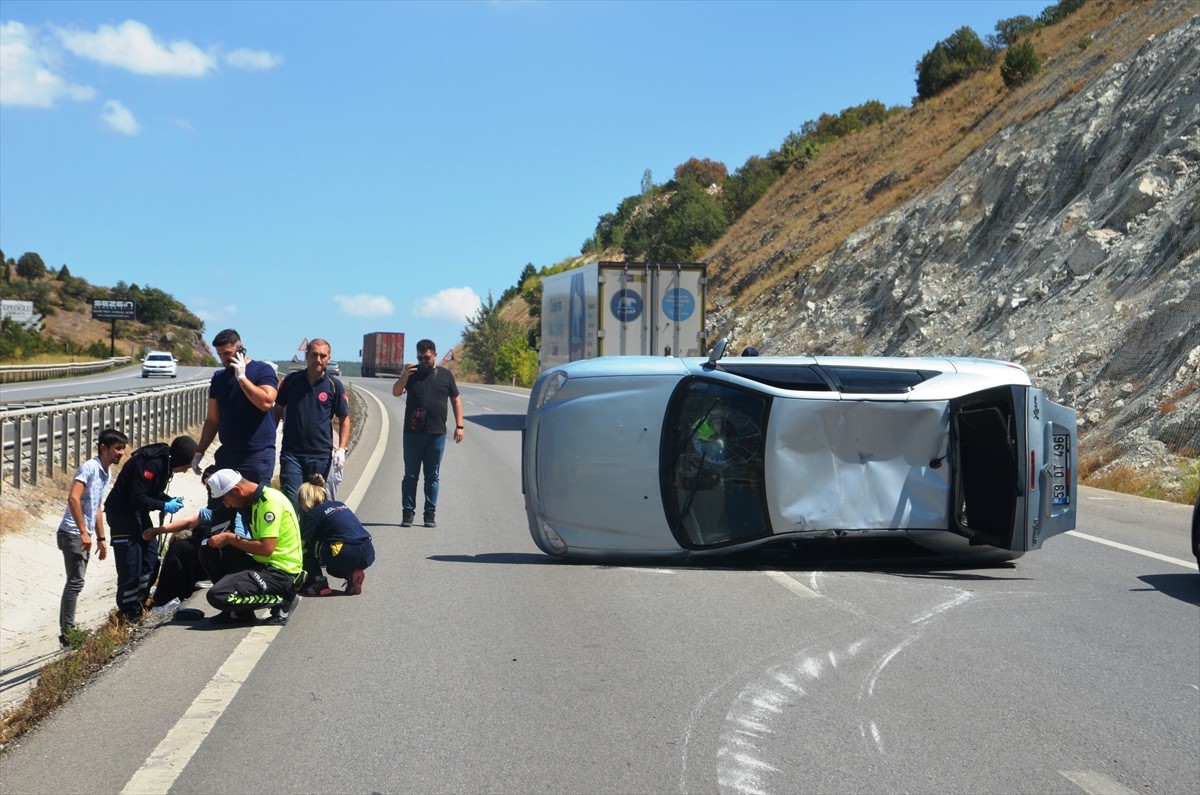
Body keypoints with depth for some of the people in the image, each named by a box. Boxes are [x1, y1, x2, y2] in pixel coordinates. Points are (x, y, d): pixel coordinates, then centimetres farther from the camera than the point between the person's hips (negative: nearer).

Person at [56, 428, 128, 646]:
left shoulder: (105, 473, 14)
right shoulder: (89, 468, -14)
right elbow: (73, 498, -24)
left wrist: (101, 538, 23)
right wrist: (83, 532, -24)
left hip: (83, 536, 9)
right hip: (73, 533, -9)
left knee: (75, 582, 12)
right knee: (75, 582, -10)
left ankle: (69, 630, 17)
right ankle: (67, 633, -7)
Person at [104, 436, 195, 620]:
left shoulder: (165, 463, 5)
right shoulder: (153, 463, -26)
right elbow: (138, 497, -27)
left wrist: (171, 500, -3)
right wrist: (165, 506, -24)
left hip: (139, 513, 10)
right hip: (122, 512, -10)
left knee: (151, 557, 10)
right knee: (130, 563, -9)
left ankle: (139, 603, 21)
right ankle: (128, 611, 0)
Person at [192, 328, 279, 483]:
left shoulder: (263, 370, -3)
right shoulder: (219, 378, 13)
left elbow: (266, 402, -20)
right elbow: (213, 419, 15)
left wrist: (241, 377, -15)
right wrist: (200, 451, 10)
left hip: (258, 454, -5)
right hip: (226, 453, 5)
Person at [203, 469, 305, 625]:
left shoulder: (270, 501, -17)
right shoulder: (258, 499, 13)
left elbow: (266, 548, -23)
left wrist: (230, 538, -12)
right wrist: (228, 538, 0)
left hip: (281, 573, -10)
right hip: (265, 565, 10)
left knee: (217, 596, -21)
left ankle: (281, 601, -6)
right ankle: (241, 610, 7)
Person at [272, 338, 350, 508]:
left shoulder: (334, 386, 1)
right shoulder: (292, 380, 3)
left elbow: (344, 419, 5)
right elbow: (277, 410, 11)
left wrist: (341, 449, -6)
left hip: (321, 455, 0)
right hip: (291, 453, 0)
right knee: (291, 501, -11)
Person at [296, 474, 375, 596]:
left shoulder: (314, 513, 3)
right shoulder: (340, 505, 23)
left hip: (350, 556, -7)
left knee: (307, 545, 12)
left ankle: (318, 582, 5)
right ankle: (352, 574, 9)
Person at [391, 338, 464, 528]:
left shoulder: (445, 375, 7)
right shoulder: (412, 373, 5)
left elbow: (456, 400, 11)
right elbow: (396, 392, -4)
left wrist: (459, 425, 4)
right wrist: (404, 376, -22)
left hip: (437, 434, 0)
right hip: (413, 434, 0)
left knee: (432, 476, 6)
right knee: (410, 475, 3)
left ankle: (430, 514, 12)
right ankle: (407, 512, 8)